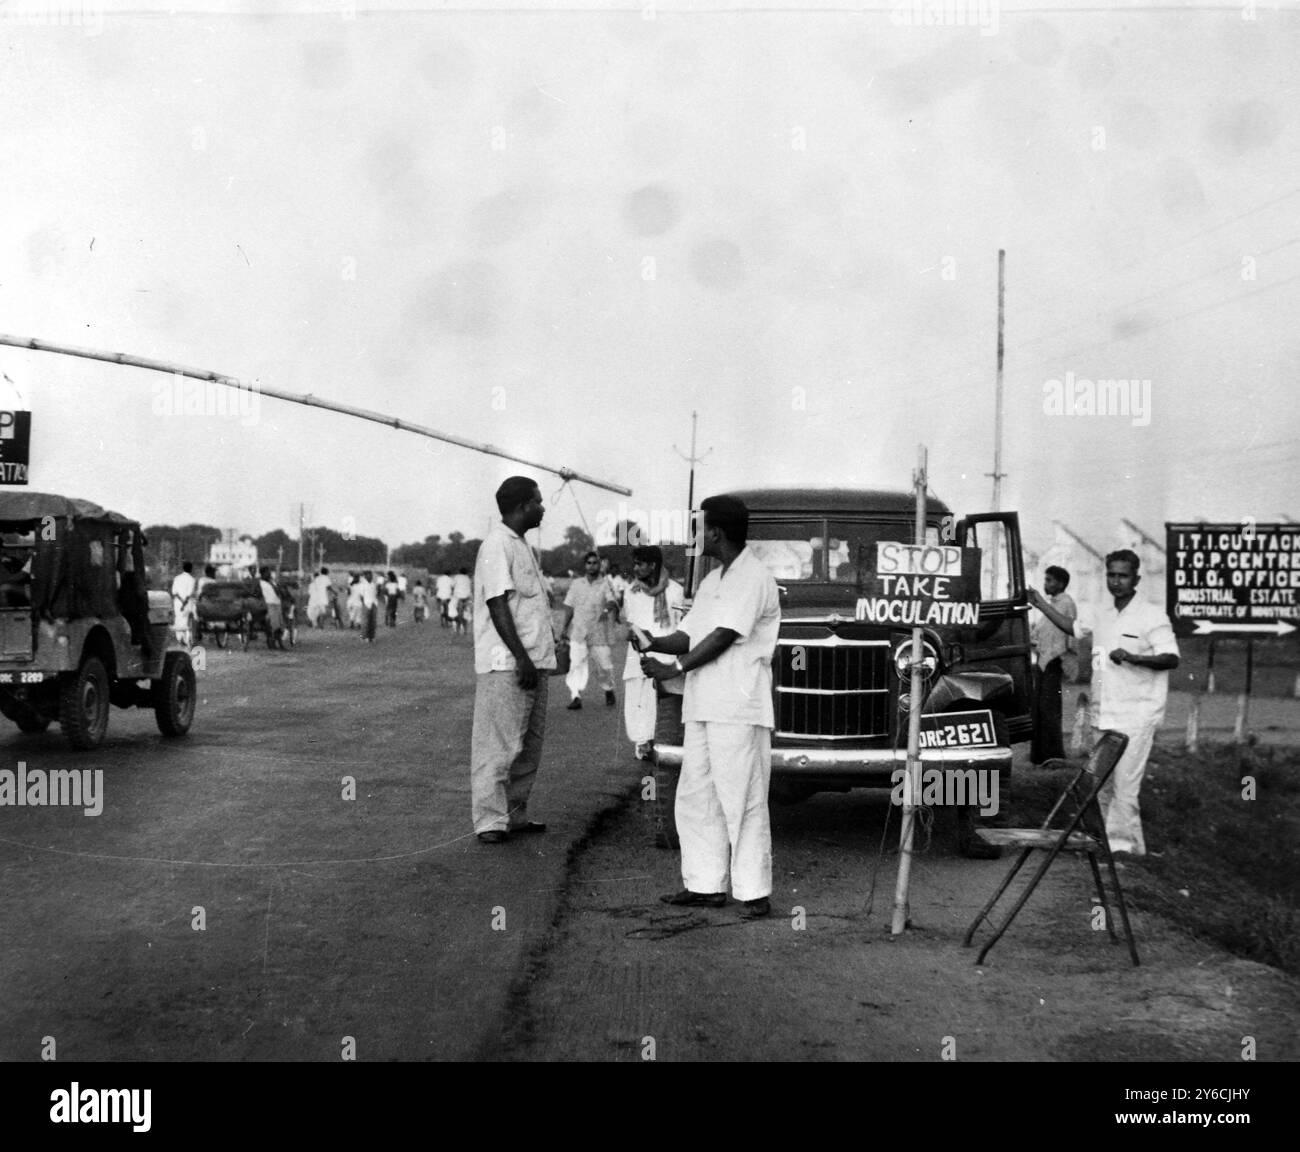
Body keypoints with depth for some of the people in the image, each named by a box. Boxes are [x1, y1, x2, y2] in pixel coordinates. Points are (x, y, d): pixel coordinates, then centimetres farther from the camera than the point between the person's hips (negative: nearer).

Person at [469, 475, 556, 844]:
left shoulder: (521, 545, 19)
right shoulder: (497, 545, -12)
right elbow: (498, 605, -18)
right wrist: (521, 658, -21)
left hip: (533, 661, 10)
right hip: (506, 665, -10)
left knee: (529, 744, 13)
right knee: (499, 745, -6)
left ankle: (515, 815, 21)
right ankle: (490, 821, -2)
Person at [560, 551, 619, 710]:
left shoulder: (605, 584, 0)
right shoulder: (576, 584, 8)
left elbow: (613, 601, -17)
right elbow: (569, 606, 13)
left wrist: (608, 607, -40)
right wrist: (565, 627, 7)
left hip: (598, 633, -1)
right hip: (578, 632, 1)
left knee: (604, 665, 2)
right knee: (576, 663, -10)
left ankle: (609, 691, 27)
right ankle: (576, 696, -10)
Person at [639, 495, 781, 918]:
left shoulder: (753, 579, -9)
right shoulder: (713, 581, 21)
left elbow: (723, 637, -16)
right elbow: (690, 635, 19)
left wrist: (673, 669, -14)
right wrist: (654, 643, 0)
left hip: (739, 709, -9)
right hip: (703, 706, 9)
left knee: (742, 801, -6)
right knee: (696, 797, 11)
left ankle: (754, 892, -1)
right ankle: (706, 884, 19)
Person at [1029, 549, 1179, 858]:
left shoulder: (1152, 617, -8)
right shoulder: (1102, 615, 13)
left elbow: (1171, 658, -16)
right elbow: (1074, 628, 32)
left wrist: (1132, 658, -28)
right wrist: (1042, 605, 29)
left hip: (1136, 716, -7)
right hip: (1103, 715, 7)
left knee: (1124, 783, -10)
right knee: (1101, 782, 11)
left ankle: (1123, 844, -5)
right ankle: (1104, 839, 20)